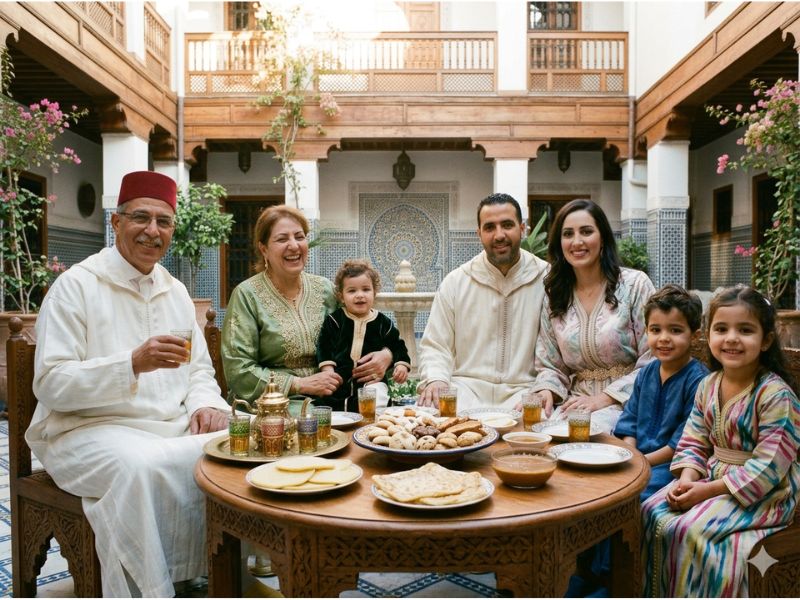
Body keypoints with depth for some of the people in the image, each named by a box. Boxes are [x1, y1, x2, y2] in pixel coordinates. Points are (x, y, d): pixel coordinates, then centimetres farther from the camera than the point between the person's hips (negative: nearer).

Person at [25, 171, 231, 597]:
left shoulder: (175, 290, 13)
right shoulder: (76, 285, -6)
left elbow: (199, 369, 17)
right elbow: (51, 385, -13)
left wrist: (206, 403, -6)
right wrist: (133, 364, -27)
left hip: (173, 429, 6)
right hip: (91, 432, -5)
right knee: (140, 466, -36)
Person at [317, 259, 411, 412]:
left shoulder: (383, 323, 6)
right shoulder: (334, 320, 3)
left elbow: (397, 346, 15)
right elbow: (323, 347, 4)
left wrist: (401, 365, -1)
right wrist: (328, 371, -7)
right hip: (338, 379, 1)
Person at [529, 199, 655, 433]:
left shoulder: (635, 284, -3)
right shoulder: (554, 295, 9)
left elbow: (652, 364, -6)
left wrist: (602, 399, -15)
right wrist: (546, 392, -11)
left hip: (625, 404, -3)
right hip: (576, 405, 3)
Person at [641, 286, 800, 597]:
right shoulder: (708, 386, 2)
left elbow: (767, 467, -21)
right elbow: (693, 442, 7)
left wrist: (708, 491, -21)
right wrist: (687, 480, -12)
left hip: (763, 492, -7)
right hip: (713, 477, 7)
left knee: (690, 531, -23)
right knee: (652, 512, -7)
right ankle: (657, 595, 9)